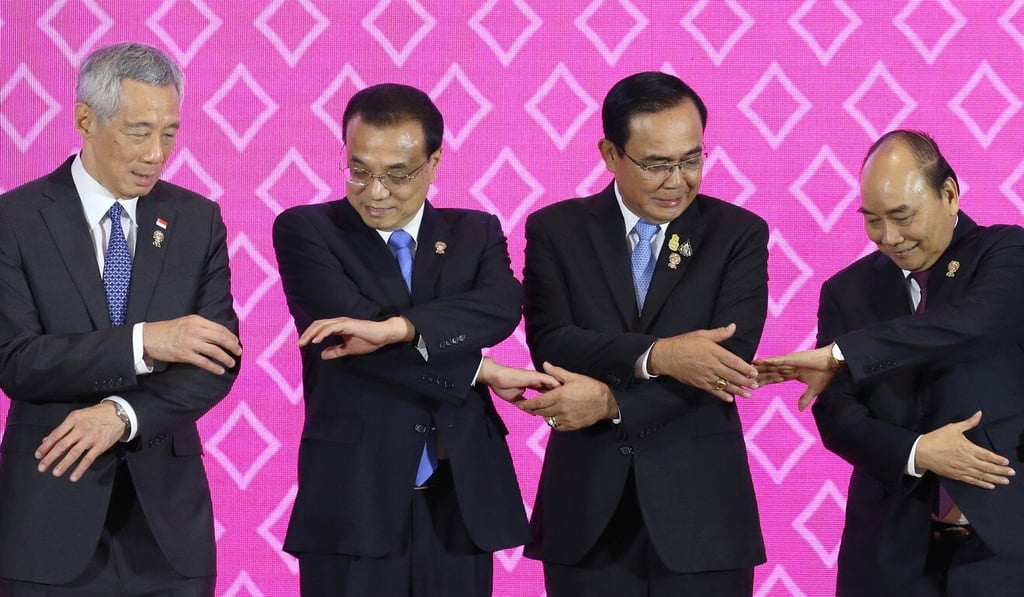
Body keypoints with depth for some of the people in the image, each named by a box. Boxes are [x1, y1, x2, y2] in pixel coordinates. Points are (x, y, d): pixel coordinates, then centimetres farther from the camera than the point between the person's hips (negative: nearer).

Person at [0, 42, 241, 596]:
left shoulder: (197, 220, 6)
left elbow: (219, 361, 0)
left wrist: (122, 414, -16)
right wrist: (144, 342, -22)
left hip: (167, 516, 3)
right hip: (52, 514, -3)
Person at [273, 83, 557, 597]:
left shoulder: (475, 233, 10)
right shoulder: (305, 231, 1)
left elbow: (502, 307, -11)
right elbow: (349, 333, -13)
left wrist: (393, 328, -26)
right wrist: (480, 372, -10)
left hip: (460, 498, 3)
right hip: (351, 500, -2)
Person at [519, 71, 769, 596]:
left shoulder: (738, 234, 3)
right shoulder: (556, 231, 5)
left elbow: (730, 359, -9)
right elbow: (551, 344, -9)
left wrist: (611, 401, -18)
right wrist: (656, 355, -23)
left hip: (700, 511, 0)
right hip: (588, 512, 1)